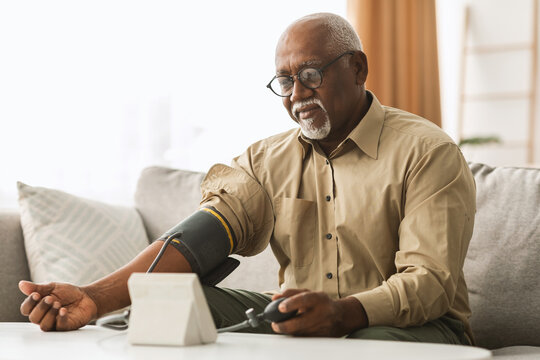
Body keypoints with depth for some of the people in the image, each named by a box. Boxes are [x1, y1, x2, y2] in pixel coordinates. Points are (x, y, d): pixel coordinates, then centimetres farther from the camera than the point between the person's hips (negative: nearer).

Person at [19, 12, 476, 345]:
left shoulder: (427, 153, -6)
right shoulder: (267, 160, 8)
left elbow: (431, 282, -16)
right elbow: (200, 236, -7)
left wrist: (342, 313, -37)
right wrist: (97, 297, -25)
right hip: (300, 319, 4)